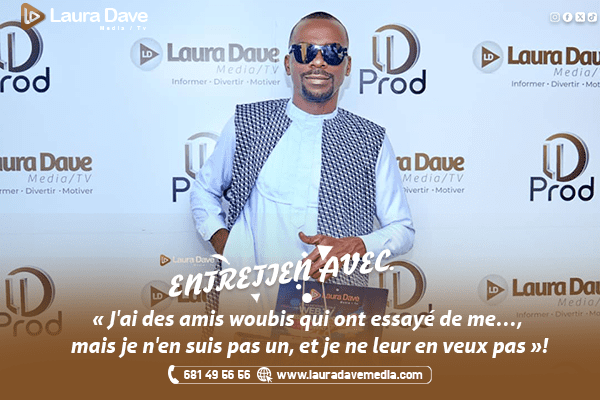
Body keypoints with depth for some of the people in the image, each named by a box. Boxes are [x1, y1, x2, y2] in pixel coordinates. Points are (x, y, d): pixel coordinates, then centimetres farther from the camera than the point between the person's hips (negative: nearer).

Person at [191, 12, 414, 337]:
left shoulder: (371, 140, 6)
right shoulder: (247, 122, 7)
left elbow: (402, 229, 9)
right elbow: (204, 190, 19)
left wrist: (356, 246, -11)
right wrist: (222, 241, 1)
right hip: (248, 302, 0)